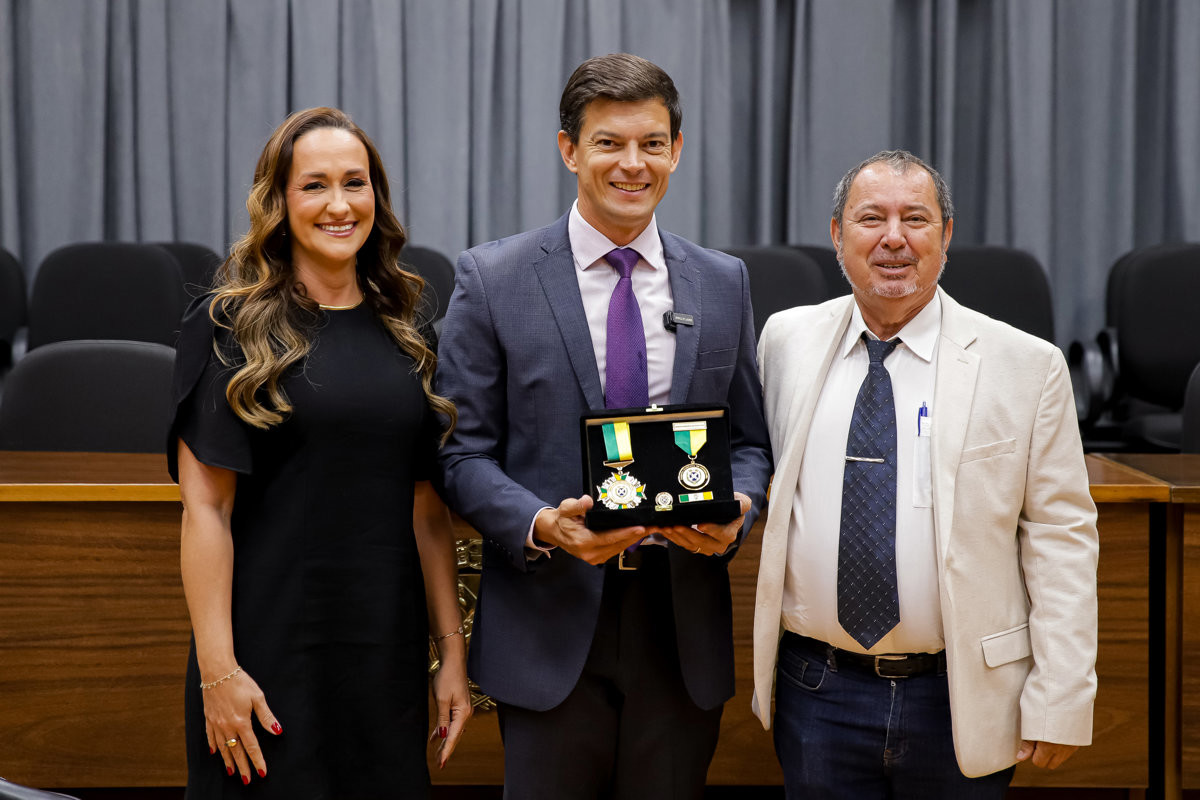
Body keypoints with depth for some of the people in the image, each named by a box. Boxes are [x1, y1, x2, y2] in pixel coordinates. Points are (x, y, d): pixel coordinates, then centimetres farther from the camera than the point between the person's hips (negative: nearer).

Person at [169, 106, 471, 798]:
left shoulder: (402, 334, 9)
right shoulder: (232, 327, -5)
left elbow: (427, 507, 9)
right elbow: (205, 507, -9)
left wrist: (454, 654, 4)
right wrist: (217, 669, -15)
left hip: (387, 657, 4)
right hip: (270, 656, -4)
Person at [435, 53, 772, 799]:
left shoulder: (724, 283, 8)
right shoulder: (492, 279, -1)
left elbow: (751, 442, 13)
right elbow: (464, 451, -2)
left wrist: (735, 512, -8)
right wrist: (542, 526, -19)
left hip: (684, 626, 3)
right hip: (552, 624, -3)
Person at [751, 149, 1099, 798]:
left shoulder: (1028, 367, -4)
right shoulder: (786, 340, 5)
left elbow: (1061, 539, -4)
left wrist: (1060, 704, -8)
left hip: (962, 702, -2)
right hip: (817, 691, 2)